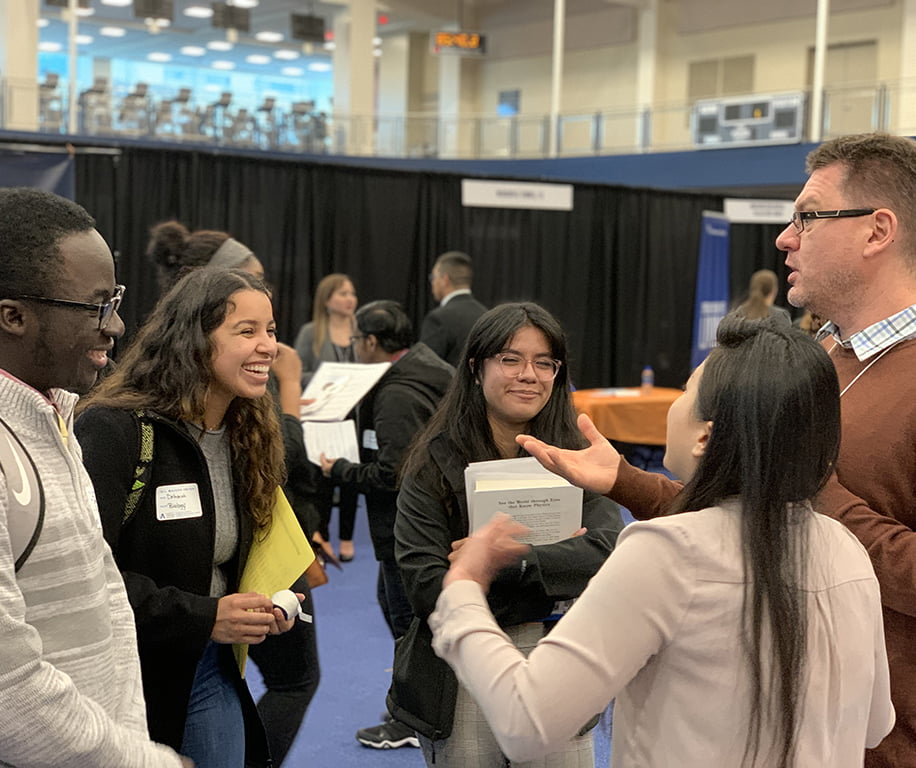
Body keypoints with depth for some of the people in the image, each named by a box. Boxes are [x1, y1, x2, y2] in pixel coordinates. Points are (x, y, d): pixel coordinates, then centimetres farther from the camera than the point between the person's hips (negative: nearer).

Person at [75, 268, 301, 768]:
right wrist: (201, 617, -23)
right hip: (131, 684, -7)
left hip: (212, 679, 7)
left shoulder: (247, 438, 7)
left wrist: (260, 610, -1)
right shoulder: (114, 430, -19)